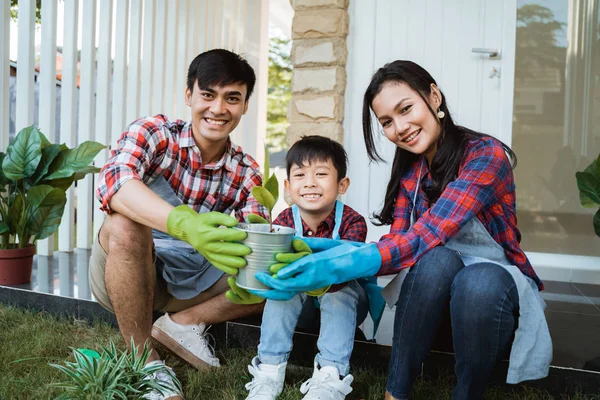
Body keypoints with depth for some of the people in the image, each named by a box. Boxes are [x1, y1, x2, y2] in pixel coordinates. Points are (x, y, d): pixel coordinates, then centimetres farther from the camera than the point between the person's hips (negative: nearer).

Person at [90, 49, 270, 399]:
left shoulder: (246, 173, -2)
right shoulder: (153, 132, -13)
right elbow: (114, 181, -34)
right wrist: (186, 225, -52)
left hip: (189, 282, 3)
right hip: (126, 273, -3)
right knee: (126, 223, -35)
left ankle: (184, 322, -4)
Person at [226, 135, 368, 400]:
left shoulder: (352, 222, -26)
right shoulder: (285, 221, -18)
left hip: (343, 298, -2)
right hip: (298, 302, 2)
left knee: (339, 291, -32)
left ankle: (331, 376, -31)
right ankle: (270, 370, -24)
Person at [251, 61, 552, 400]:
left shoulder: (486, 155, -19)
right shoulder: (409, 172, 0)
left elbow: (428, 234, -33)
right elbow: (397, 242, -13)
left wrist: (349, 263, -46)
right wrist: (338, 252, -33)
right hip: (434, 285, 3)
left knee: (479, 282, -38)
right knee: (436, 258, -31)